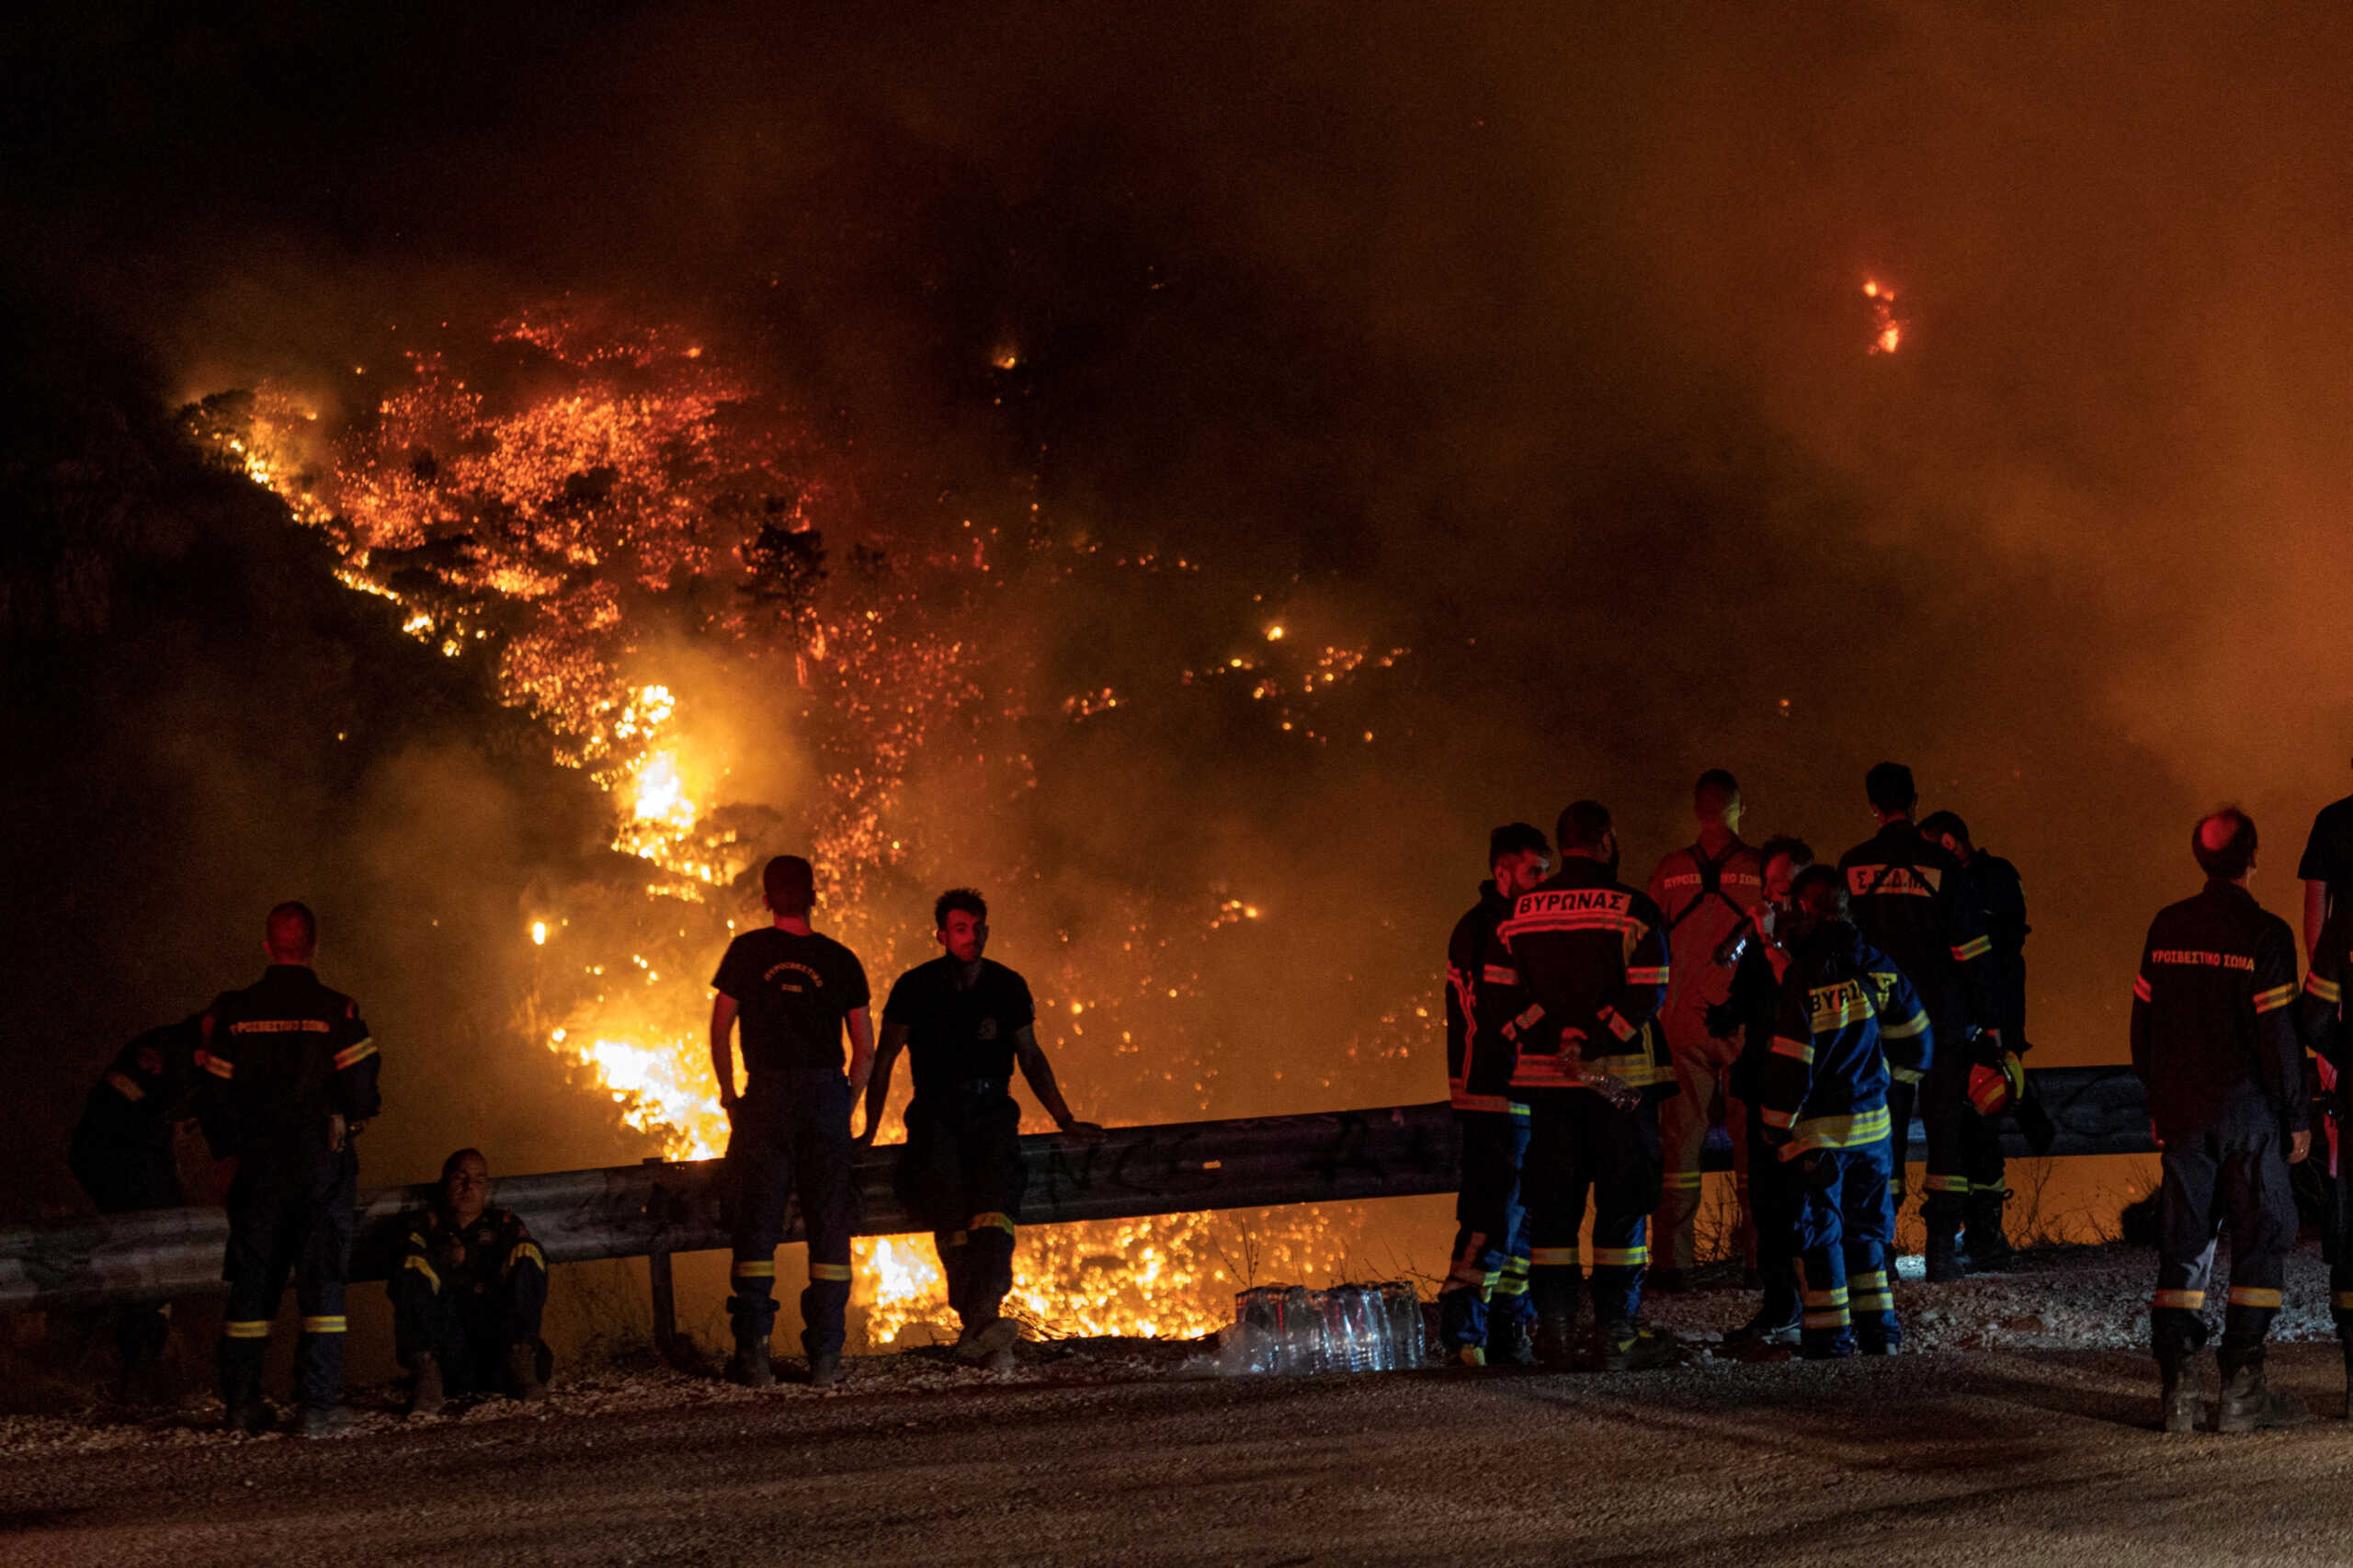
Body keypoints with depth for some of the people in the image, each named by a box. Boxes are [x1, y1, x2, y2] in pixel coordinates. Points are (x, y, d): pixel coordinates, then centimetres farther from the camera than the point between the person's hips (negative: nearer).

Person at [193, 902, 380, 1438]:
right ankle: (319, 1405, -5)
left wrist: (229, 1151, 15)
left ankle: (242, 1403, 14)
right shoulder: (337, 1012, -7)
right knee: (322, 1278, 1)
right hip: (323, 1163, -2)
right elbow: (362, 1092, -9)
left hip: (256, 1166, 2)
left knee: (252, 1280, 11)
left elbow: (210, 1093, 1)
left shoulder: (230, 1012, 0)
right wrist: (348, 1122, 14)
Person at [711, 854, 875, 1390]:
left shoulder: (747, 951, 4)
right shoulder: (840, 959, 8)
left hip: (767, 1093, -1)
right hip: (827, 1090, 1)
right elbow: (866, 1049, 7)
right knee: (828, 1226, 5)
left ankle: (753, 1353, -4)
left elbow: (720, 1028, 2)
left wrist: (729, 1096, 11)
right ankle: (826, 1355, 1)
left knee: (756, 1225, 2)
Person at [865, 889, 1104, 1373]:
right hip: (936, 1114, 0)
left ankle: (981, 1320, -42)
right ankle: (980, 1332, -24)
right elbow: (883, 1059, 9)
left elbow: (1031, 1058, 20)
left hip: (991, 1111, 1)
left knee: (995, 1206, -26)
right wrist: (869, 1130, 5)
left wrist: (1066, 1122, 17)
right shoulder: (916, 987, 4)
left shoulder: (1008, 987, 10)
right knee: (952, 1217, -22)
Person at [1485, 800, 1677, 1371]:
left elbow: (1498, 1002, 2)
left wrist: (1546, 1040, -1)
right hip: (1621, 1076, -4)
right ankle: (1616, 1333, -1)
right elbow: (1646, 996, -15)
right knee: (1622, 1203, 2)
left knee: (1552, 1202, 10)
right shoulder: (1633, 911, -5)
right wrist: (1593, 1042, -16)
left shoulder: (1518, 914, 7)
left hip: (1546, 1078, 4)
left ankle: (1554, 1329, 9)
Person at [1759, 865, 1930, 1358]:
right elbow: (1915, 1037, 10)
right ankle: (1879, 1330, 16)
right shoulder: (1876, 965, 1)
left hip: (1817, 1127, -5)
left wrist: (1776, 1127, -8)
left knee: (1820, 1230, 2)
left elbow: (1791, 1060, -16)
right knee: (1866, 1226, 16)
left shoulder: (1805, 976, -16)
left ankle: (1831, 1335, 1)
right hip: (1872, 1120, 5)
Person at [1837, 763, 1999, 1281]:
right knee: (1946, 1126, 5)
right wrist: (1988, 1020, 1)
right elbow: (1969, 950, -5)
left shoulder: (1852, 866, 0)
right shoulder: (1939, 866, -6)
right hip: (1941, 1019, -2)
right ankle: (1942, 1248, 0)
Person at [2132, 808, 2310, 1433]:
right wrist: (2295, 1117, -4)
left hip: (2182, 1110, 5)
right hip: (2246, 1110, -5)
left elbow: (2144, 1021, 9)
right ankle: (2241, 1389, -3)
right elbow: (2278, 1034, -12)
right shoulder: (2264, 935, -12)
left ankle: (2178, 1387, 2)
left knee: (2184, 1242, 8)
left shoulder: (2166, 927, 4)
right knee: (2262, 1239, 3)